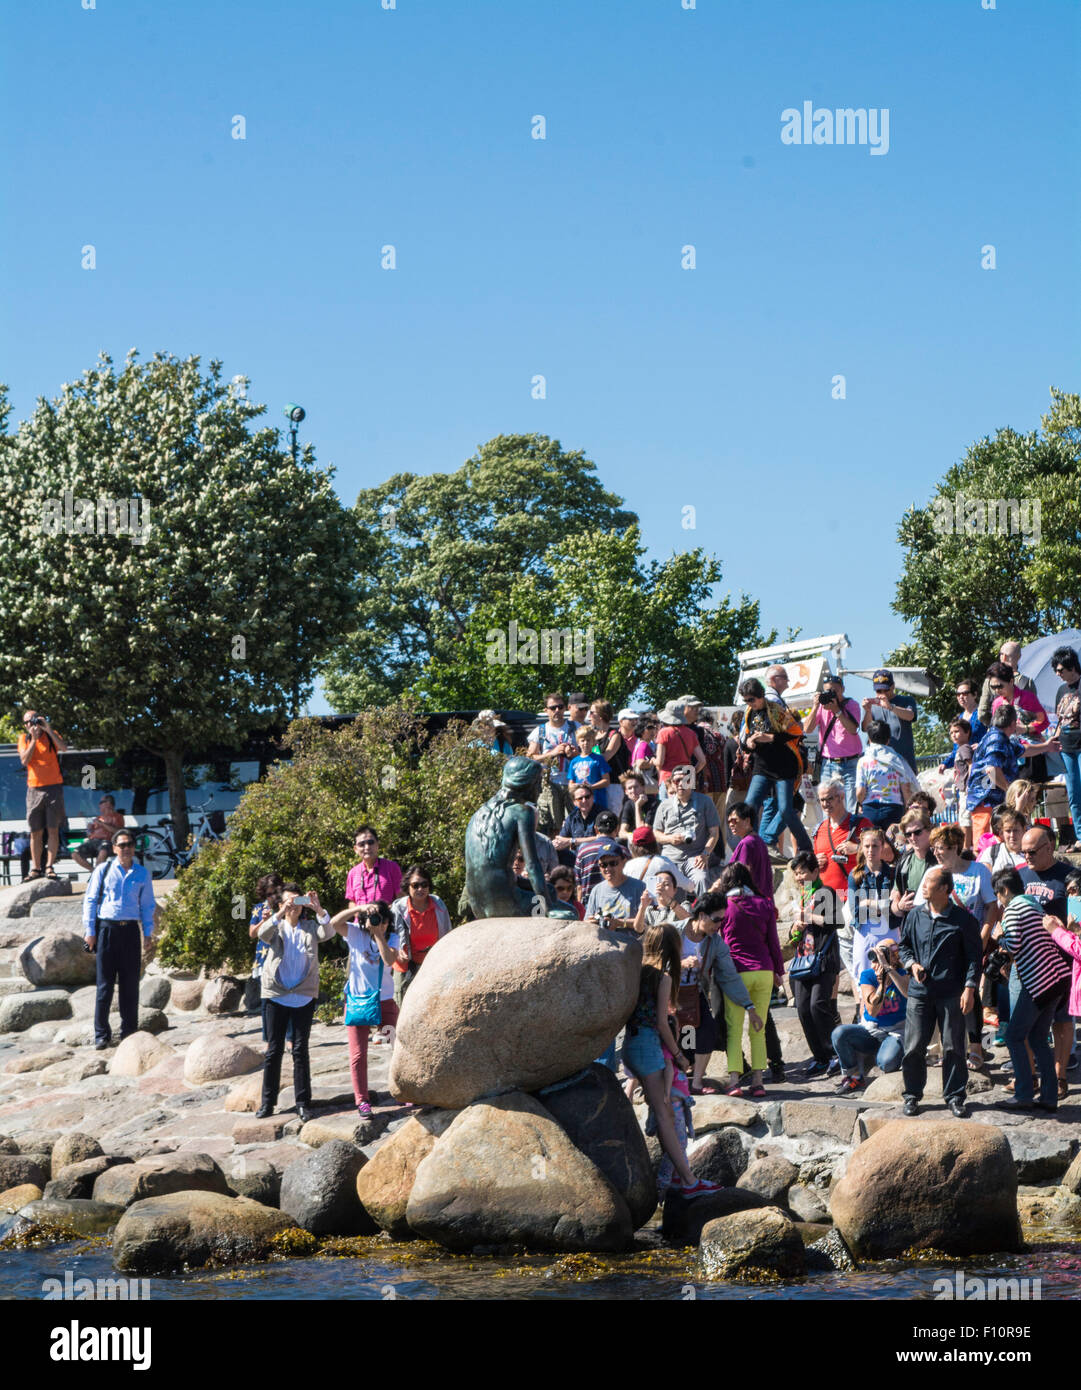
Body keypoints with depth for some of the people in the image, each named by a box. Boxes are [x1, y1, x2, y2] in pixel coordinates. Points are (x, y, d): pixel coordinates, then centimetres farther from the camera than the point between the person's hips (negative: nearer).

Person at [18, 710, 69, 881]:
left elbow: (63, 747, -15)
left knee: (53, 829, -5)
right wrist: (34, 739, -12)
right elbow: (24, 760, -7)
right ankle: (36, 868, 7)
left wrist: (48, 729, -20)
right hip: (34, 788, 2)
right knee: (35, 832, 3)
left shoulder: (51, 735, 5)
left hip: (53, 787, -2)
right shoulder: (24, 739, 8)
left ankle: (50, 866, -2)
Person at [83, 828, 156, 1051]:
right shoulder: (103, 870, 3)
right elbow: (90, 900, 5)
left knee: (130, 984, 4)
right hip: (107, 928, -2)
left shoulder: (142, 873, 10)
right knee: (105, 984, -2)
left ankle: (129, 1032, 12)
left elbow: (147, 905, 15)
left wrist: (148, 935, 9)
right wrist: (90, 931, -1)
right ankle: (101, 1035, 3)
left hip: (131, 930, 2)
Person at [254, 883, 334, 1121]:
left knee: (300, 1050, 2)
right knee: (273, 1050, 4)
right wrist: (281, 914, -34)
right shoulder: (277, 927, 4)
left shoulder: (310, 927, 5)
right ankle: (267, 1102, 9)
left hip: (304, 997, 0)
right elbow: (263, 934, -18)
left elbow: (328, 933, -14)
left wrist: (318, 909, -30)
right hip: (276, 996, 0)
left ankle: (303, 1102, 7)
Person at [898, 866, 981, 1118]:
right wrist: (911, 963, -1)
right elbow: (904, 945, 20)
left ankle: (955, 1097, 14)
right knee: (913, 1047, 1)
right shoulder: (915, 916, 7)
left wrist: (969, 988, -8)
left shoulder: (963, 919, -3)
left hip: (951, 994, -2)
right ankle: (912, 1095, 15)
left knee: (953, 1047, 2)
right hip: (920, 992, 2)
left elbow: (973, 956, 0)